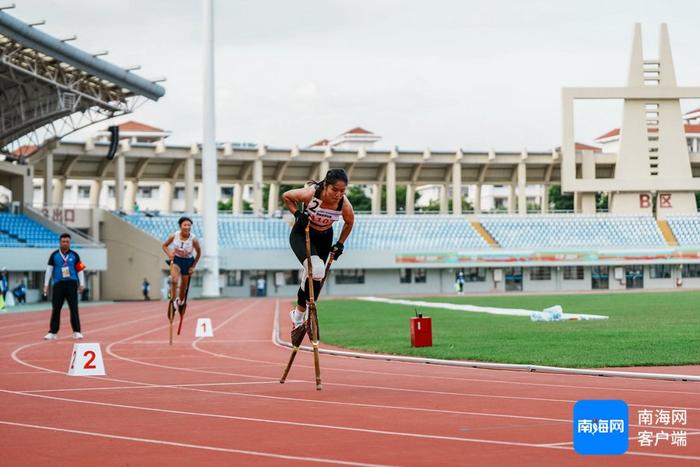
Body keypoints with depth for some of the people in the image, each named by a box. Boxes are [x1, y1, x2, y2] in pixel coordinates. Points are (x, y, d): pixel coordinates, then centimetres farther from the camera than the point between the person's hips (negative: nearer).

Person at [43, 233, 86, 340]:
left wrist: (81, 284, 1)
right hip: (58, 284, 0)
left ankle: (76, 332, 1)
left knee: (74, 308, -3)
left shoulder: (74, 255, 6)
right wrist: (46, 285, 1)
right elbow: (49, 270, 5)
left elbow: (80, 270, 8)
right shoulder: (54, 255, 5)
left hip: (71, 283, 0)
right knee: (56, 309, 0)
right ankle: (52, 332, 3)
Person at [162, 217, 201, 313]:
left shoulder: (194, 239, -21)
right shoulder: (174, 236, -18)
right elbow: (164, 245, 1)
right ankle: (174, 300, -9)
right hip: (176, 260, 0)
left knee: (183, 287, 11)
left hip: (188, 262, 0)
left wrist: (193, 266, -2)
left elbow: (199, 253, -4)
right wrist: (169, 254, -18)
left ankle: (180, 302, 36)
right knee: (174, 280, -27)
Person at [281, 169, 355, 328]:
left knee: (313, 277, 12)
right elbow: (286, 196, -12)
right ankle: (309, 305, -10)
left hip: (324, 238, 4)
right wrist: (297, 213, -23)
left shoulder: (345, 205, -24)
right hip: (302, 234, -4)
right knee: (315, 269, -29)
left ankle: (298, 314, 33)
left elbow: (349, 222, 0)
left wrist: (340, 244, 0)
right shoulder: (310, 194, -32)